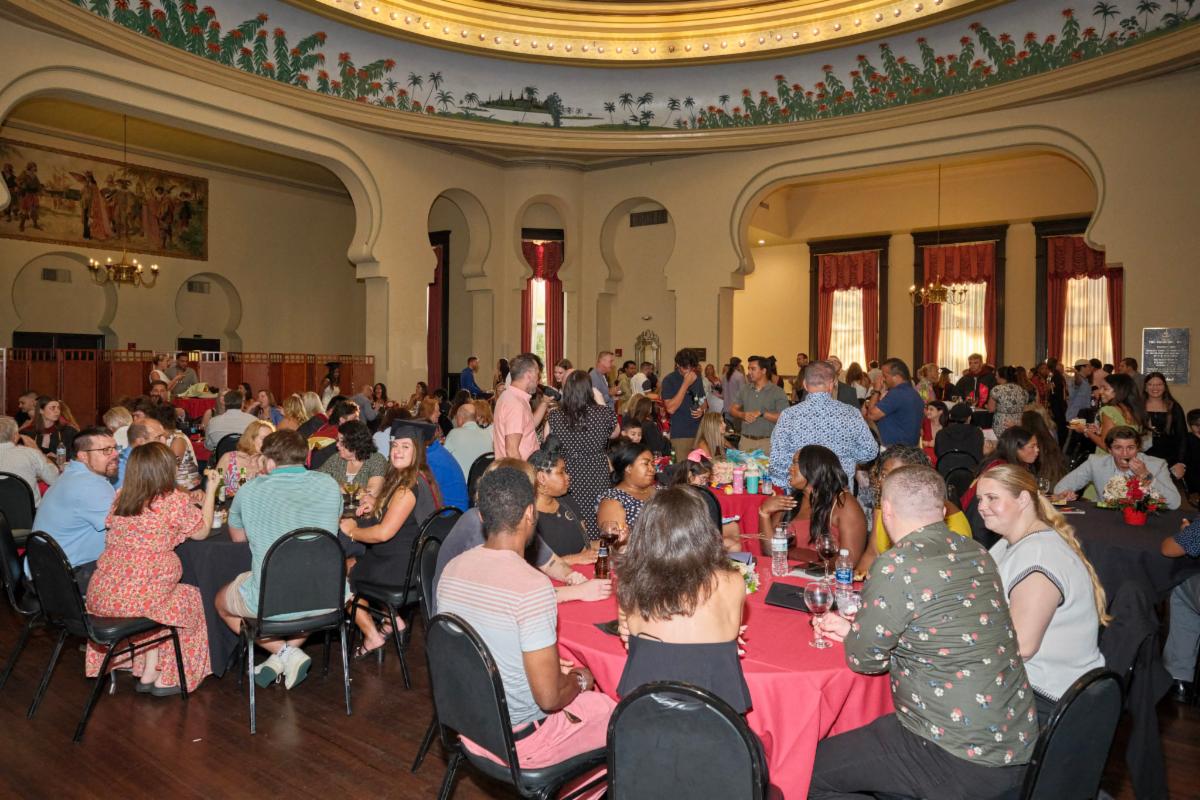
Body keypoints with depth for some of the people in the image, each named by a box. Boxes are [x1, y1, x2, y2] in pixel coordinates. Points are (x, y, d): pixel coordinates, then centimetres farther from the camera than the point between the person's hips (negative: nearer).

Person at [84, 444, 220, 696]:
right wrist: (211, 491, 14)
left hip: (100, 596, 6)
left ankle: (145, 672, 32)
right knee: (190, 598, 21)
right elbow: (202, 531, 5)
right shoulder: (175, 501, -11)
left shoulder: (120, 498, 8)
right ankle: (164, 678, 23)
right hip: (139, 597, -6)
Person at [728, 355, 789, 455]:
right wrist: (743, 415, -7)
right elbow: (732, 410, 13)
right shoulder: (745, 390, 12)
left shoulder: (777, 392, -3)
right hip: (745, 440, 4)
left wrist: (761, 413, -15)